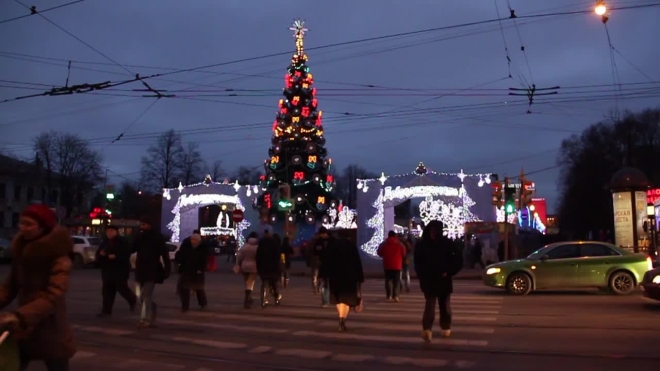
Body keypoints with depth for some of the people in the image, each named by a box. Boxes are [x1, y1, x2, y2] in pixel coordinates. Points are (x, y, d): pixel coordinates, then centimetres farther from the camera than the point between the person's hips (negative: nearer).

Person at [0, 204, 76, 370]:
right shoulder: (21, 252, 6)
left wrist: (18, 316, -38)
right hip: (22, 331, 6)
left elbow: (52, 297, -26)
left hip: (50, 333, -6)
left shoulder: (59, 259, -17)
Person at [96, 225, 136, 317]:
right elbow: (97, 257, 13)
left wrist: (115, 257, -28)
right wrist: (101, 254, -10)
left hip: (120, 270, -6)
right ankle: (106, 310, 7)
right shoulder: (104, 242, 11)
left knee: (122, 289, -2)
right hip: (107, 270, 6)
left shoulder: (122, 241, -7)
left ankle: (133, 300, 27)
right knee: (107, 291, 2)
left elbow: (126, 255, -16)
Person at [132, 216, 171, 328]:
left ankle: (146, 320, -4)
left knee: (147, 296, -7)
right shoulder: (139, 237, 12)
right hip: (140, 270, 6)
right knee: (141, 295, 10)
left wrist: (167, 269, -15)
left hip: (152, 271, -6)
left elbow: (164, 254, -9)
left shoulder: (158, 237, -5)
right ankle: (153, 308, 35)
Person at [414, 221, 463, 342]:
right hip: (428, 280, -1)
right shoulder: (422, 245, -2)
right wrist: (422, 275, -6)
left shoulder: (446, 243, -4)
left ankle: (445, 327, 23)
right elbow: (418, 263, 4)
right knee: (430, 304, -9)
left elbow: (458, 259, -2)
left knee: (444, 305, 11)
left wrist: (449, 272, -8)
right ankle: (427, 329, -16)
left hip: (443, 280, 1)